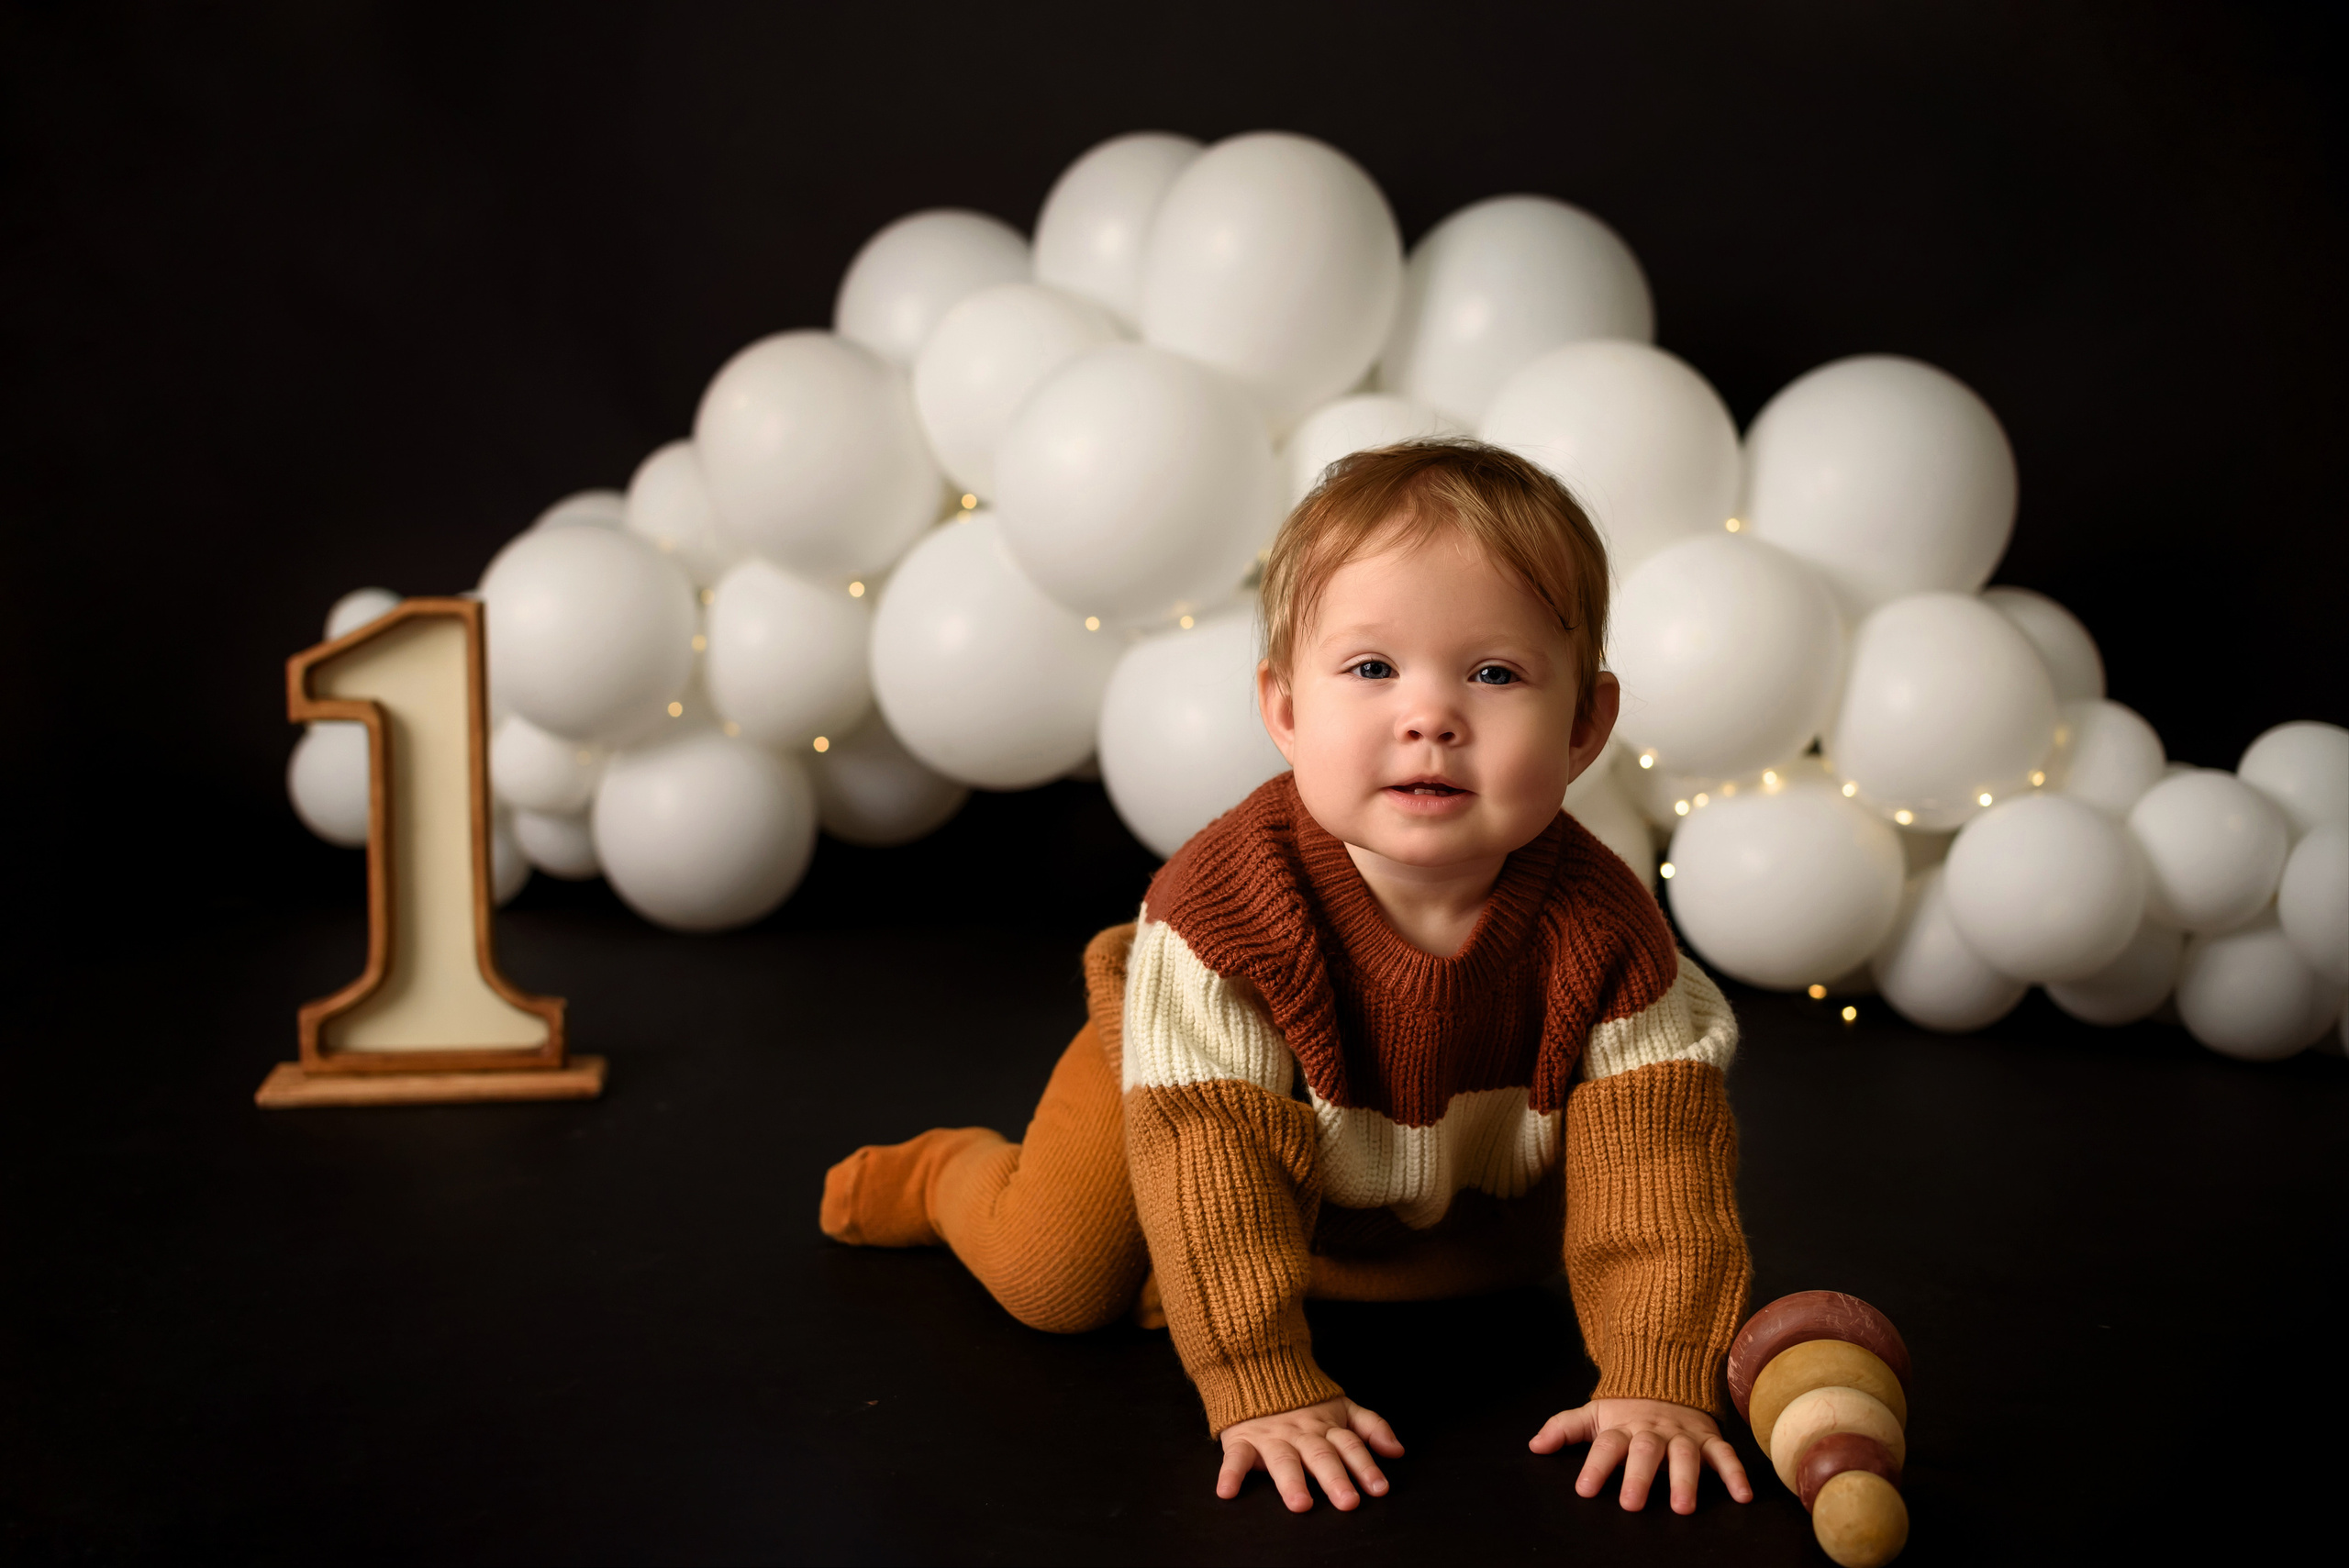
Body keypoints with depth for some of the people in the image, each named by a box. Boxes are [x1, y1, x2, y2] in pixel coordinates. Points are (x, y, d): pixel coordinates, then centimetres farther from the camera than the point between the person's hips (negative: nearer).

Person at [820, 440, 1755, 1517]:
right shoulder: (1228, 899, -41)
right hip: (1198, 1084, -3)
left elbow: (1657, 1157, -29)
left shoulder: (1599, 925, -34)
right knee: (1056, 1278, -8)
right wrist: (1266, 1390, -40)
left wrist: (1656, 1380, -36)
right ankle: (947, 1174, 27)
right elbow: (1209, 1152, -38)